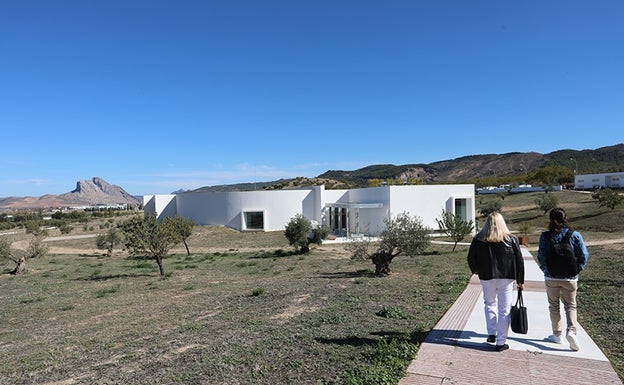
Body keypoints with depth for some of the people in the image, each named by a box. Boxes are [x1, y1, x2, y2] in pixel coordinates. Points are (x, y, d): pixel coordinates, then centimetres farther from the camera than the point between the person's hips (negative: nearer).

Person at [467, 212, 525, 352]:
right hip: (506, 278, 0)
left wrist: (476, 271, 22)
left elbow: (471, 258, 2)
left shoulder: (478, 239, -3)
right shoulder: (511, 239, -2)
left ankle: (492, 334, 21)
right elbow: (519, 261, 1)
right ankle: (501, 342, 8)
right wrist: (520, 281, 9)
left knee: (490, 304, 21)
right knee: (504, 309, 5)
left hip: (487, 278, 1)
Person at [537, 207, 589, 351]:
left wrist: (545, 269, 3)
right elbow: (584, 255, -9)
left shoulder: (545, 236, -10)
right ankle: (571, 330, -7)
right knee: (570, 306, 14)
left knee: (553, 306, 15)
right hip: (570, 278, 1)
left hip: (551, 278, 0)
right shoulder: (575, 235, -8)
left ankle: (557, 335, 22)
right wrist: (577, 269, 3)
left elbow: (541, 256, -11)